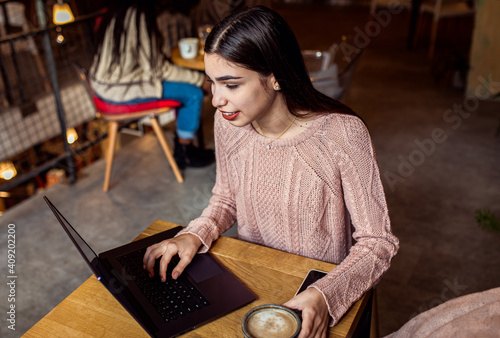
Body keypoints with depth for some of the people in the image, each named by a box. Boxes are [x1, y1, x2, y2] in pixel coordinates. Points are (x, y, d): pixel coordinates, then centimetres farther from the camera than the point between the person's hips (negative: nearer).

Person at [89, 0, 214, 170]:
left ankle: (183, 137, 21)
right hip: (121, 91, -9)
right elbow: (158, 69, -17)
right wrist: (200, 79, -9)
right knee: (193, 94, -6)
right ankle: (184, 153, 8)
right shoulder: (139, 16, -21)